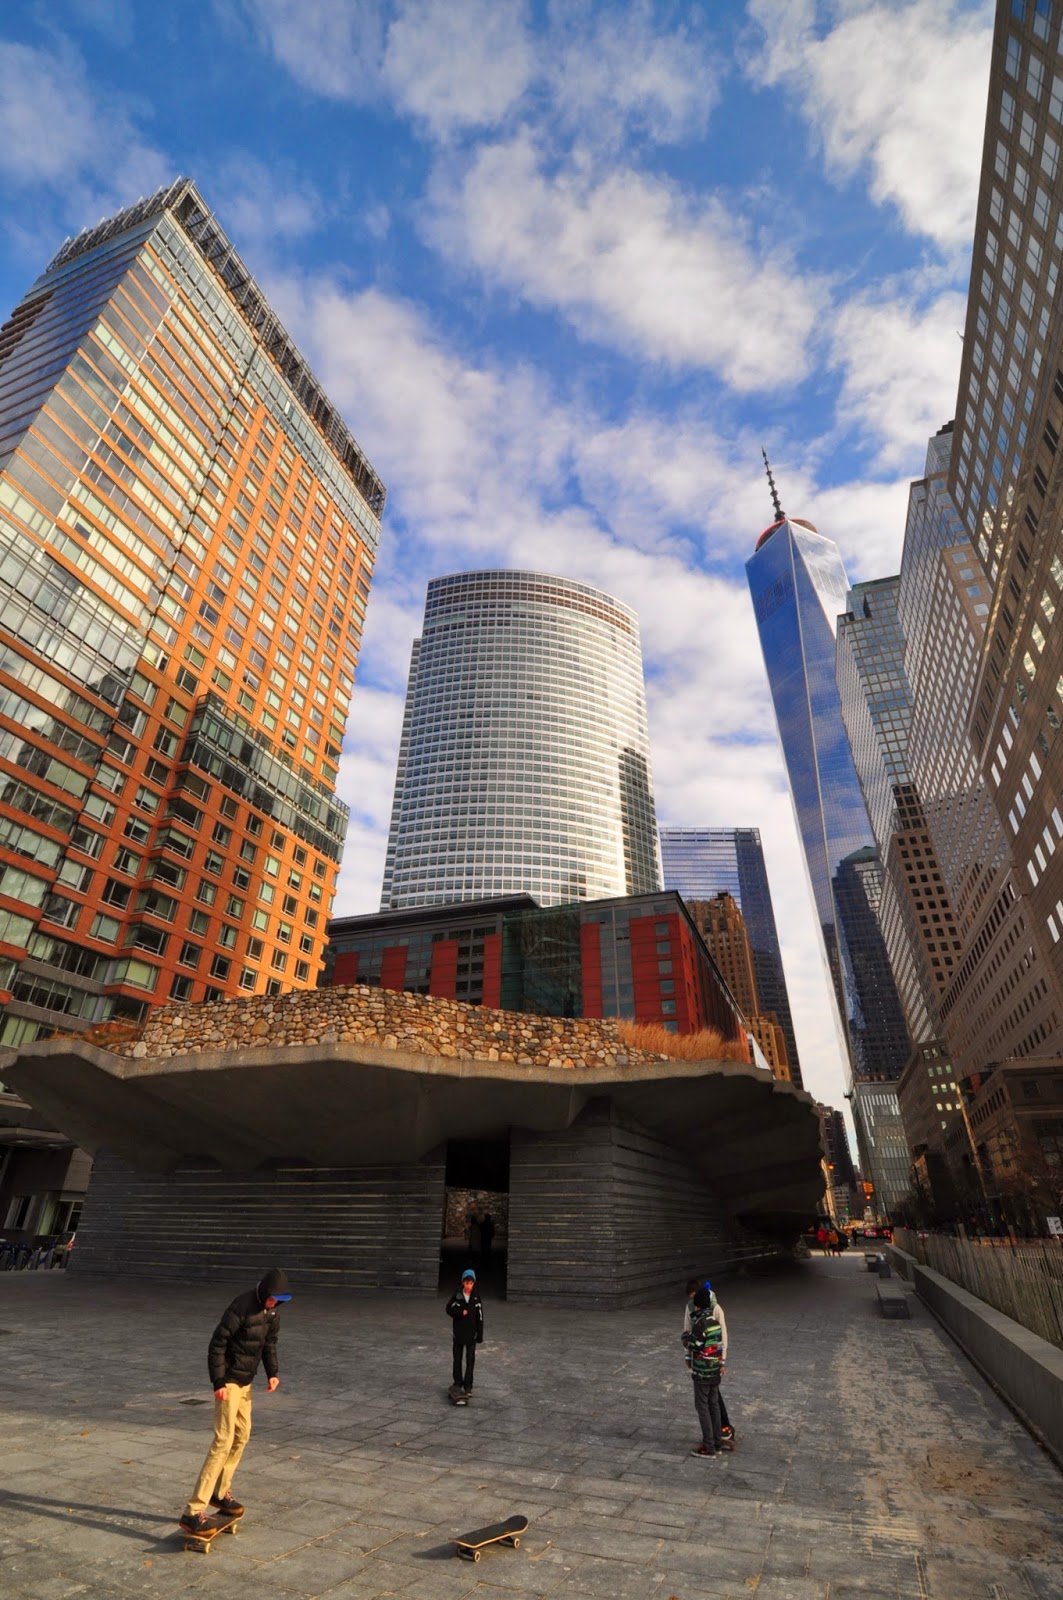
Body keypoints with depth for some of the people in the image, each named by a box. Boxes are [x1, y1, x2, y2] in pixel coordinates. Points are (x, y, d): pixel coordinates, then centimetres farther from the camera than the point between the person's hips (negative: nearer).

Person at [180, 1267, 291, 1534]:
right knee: (224, 1441, -10)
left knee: (242, 1435, 18)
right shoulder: (241, 1308, -29)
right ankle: (193, 1511, -2)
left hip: (246, 1380, 8)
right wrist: (218, 1382, -20)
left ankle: (221, 1492, 36)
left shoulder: (272, 1310, -4)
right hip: (229, 1381, -8)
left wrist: (272, 1372, 1)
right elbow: (217, 1344, -22)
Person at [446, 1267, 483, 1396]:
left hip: (471, 1333, 0)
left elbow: (480, 1317, -3)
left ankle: (468, 1385, 12)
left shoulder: (476, 1297, -7)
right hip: (458, 1332, 0)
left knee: (470, 1359, 2)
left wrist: (480, 1334, -3)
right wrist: (461, 1313, -20)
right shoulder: (456, 1295, -9)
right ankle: (458, 1382, 27)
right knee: (457, 1358, 12)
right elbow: (449, 1309, -7)